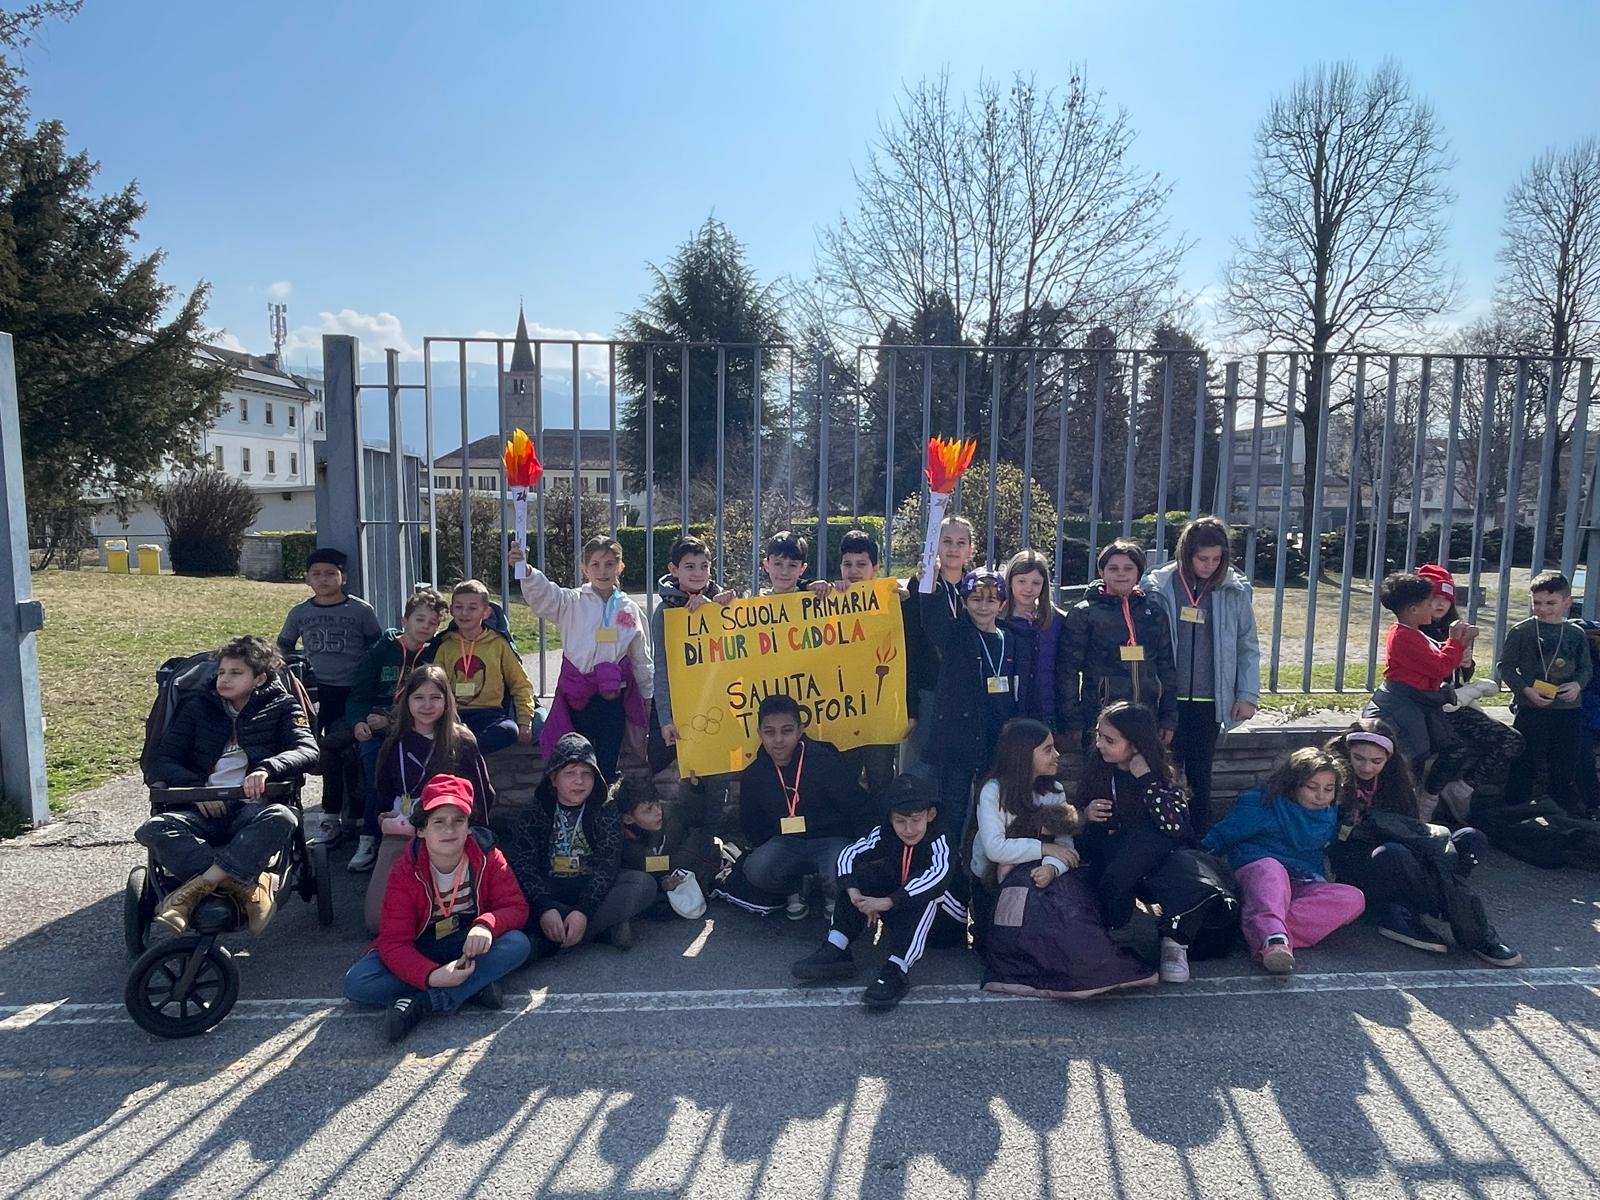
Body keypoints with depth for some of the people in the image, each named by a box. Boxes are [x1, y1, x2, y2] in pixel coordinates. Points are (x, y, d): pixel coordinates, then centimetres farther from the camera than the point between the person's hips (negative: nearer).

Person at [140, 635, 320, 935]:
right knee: (153, 829, -28)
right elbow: (161, 761, 12)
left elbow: (308, 751, -4)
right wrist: (196, 787, -9)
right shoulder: (198, 707, 20)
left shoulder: (281, 707, 12)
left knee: (280, 817, -36)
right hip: (204, 810, 3)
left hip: (251, 809, -2)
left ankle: (197, 886, -34)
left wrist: (265, 768, -24)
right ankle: (249, 884, -32)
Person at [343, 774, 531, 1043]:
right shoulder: (404, 873, -16)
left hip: (471, 947, 0)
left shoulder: (488, 859, -12)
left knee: (518, 944, -30)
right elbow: (394, 942, -20)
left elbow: (516, 907, -12)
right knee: (356, 982, -27)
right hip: (421, 954, 0)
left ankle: (422, 1004, -32)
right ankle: (475, 988, -28)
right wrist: (431, 976, -38)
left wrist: (486, 924, -36)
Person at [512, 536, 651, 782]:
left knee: (608, 764, 8)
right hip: (578, 695, -2)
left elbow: (642, 658, 15)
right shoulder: (573, 602, -1)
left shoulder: (631, 610, 7)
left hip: (614, 697, 2)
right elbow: (542, 595, -21)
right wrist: (526, 570, -41)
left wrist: (650, 696, 18)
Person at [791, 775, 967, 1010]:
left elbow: (940, 875, -46)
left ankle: (897, 970, -42)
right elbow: (849, 855, -16)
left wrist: (888, 901, -51)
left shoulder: (938, 841, -26)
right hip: (903, 917, 5)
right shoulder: (884, 834, -9)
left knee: (928, 885, -34)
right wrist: (855, 894, -35)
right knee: (863, 872, -12)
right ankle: (835, 952, -21)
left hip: (946, 922, -5)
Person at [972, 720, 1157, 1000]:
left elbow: (1065, 843, -7)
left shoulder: (1054, 790, 4)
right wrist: (1045, 848, -21)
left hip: (1038, 873, 5)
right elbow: (995, 848, -25)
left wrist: (1052, 868, -29)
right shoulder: (994, 791, -13)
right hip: (994, 882, -5)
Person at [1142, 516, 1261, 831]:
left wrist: (1248, 695, -1)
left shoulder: (1235, 591, -2)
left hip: (1210, 700, 1)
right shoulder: (1158, 587, -6)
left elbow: (1248, 647, 3)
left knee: (1200, 774, 12)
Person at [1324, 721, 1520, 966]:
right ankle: (1473, 932, -29)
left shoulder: (1395, 780, 11)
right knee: (1393, 854, -40)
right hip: (1352, 870, -6)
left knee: (1471, 840, -12)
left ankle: (1401, 913, -26)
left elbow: (1409, 827, 9)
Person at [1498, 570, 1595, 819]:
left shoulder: (1576, 633, 5)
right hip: (1531, 708, -3)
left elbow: (1586, 667, 13)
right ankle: (1515, 807, 12)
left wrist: (1578, 684, -8)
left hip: (1569, 708, 4)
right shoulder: (1521, 632, -6)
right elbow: (1506, 665, -4)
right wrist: (1525, 690, -15)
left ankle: (1560, 806, 29)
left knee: (1564, 762, 14)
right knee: (1525, 761, 2)